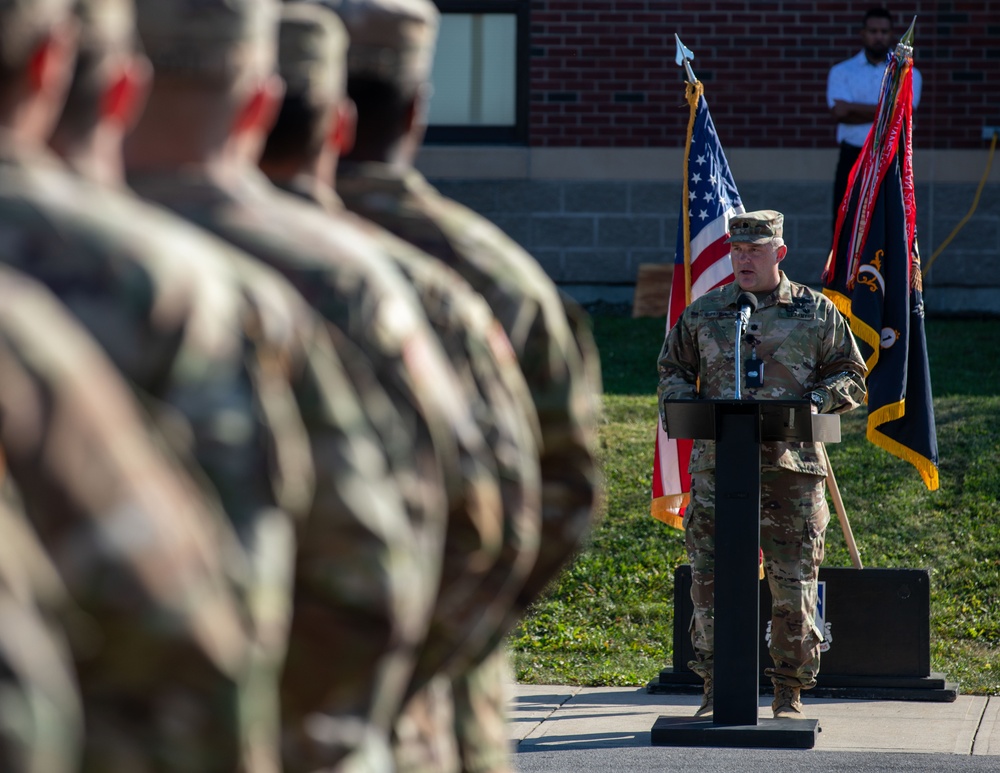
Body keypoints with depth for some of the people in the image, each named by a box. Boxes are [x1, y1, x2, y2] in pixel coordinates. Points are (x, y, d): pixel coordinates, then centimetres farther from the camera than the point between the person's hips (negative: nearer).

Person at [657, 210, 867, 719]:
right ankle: (715, 689, 3)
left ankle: (789, 693, 12)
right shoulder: (702, 314, 13)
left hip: (791, 463, -1)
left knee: (793, 581, 1)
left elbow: (851, 376, 12)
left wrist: (814, 401, -8)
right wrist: (684, 403, 0)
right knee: (708, 575, -5)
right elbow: (672, 370, 21)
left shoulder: (816, 313, 8)